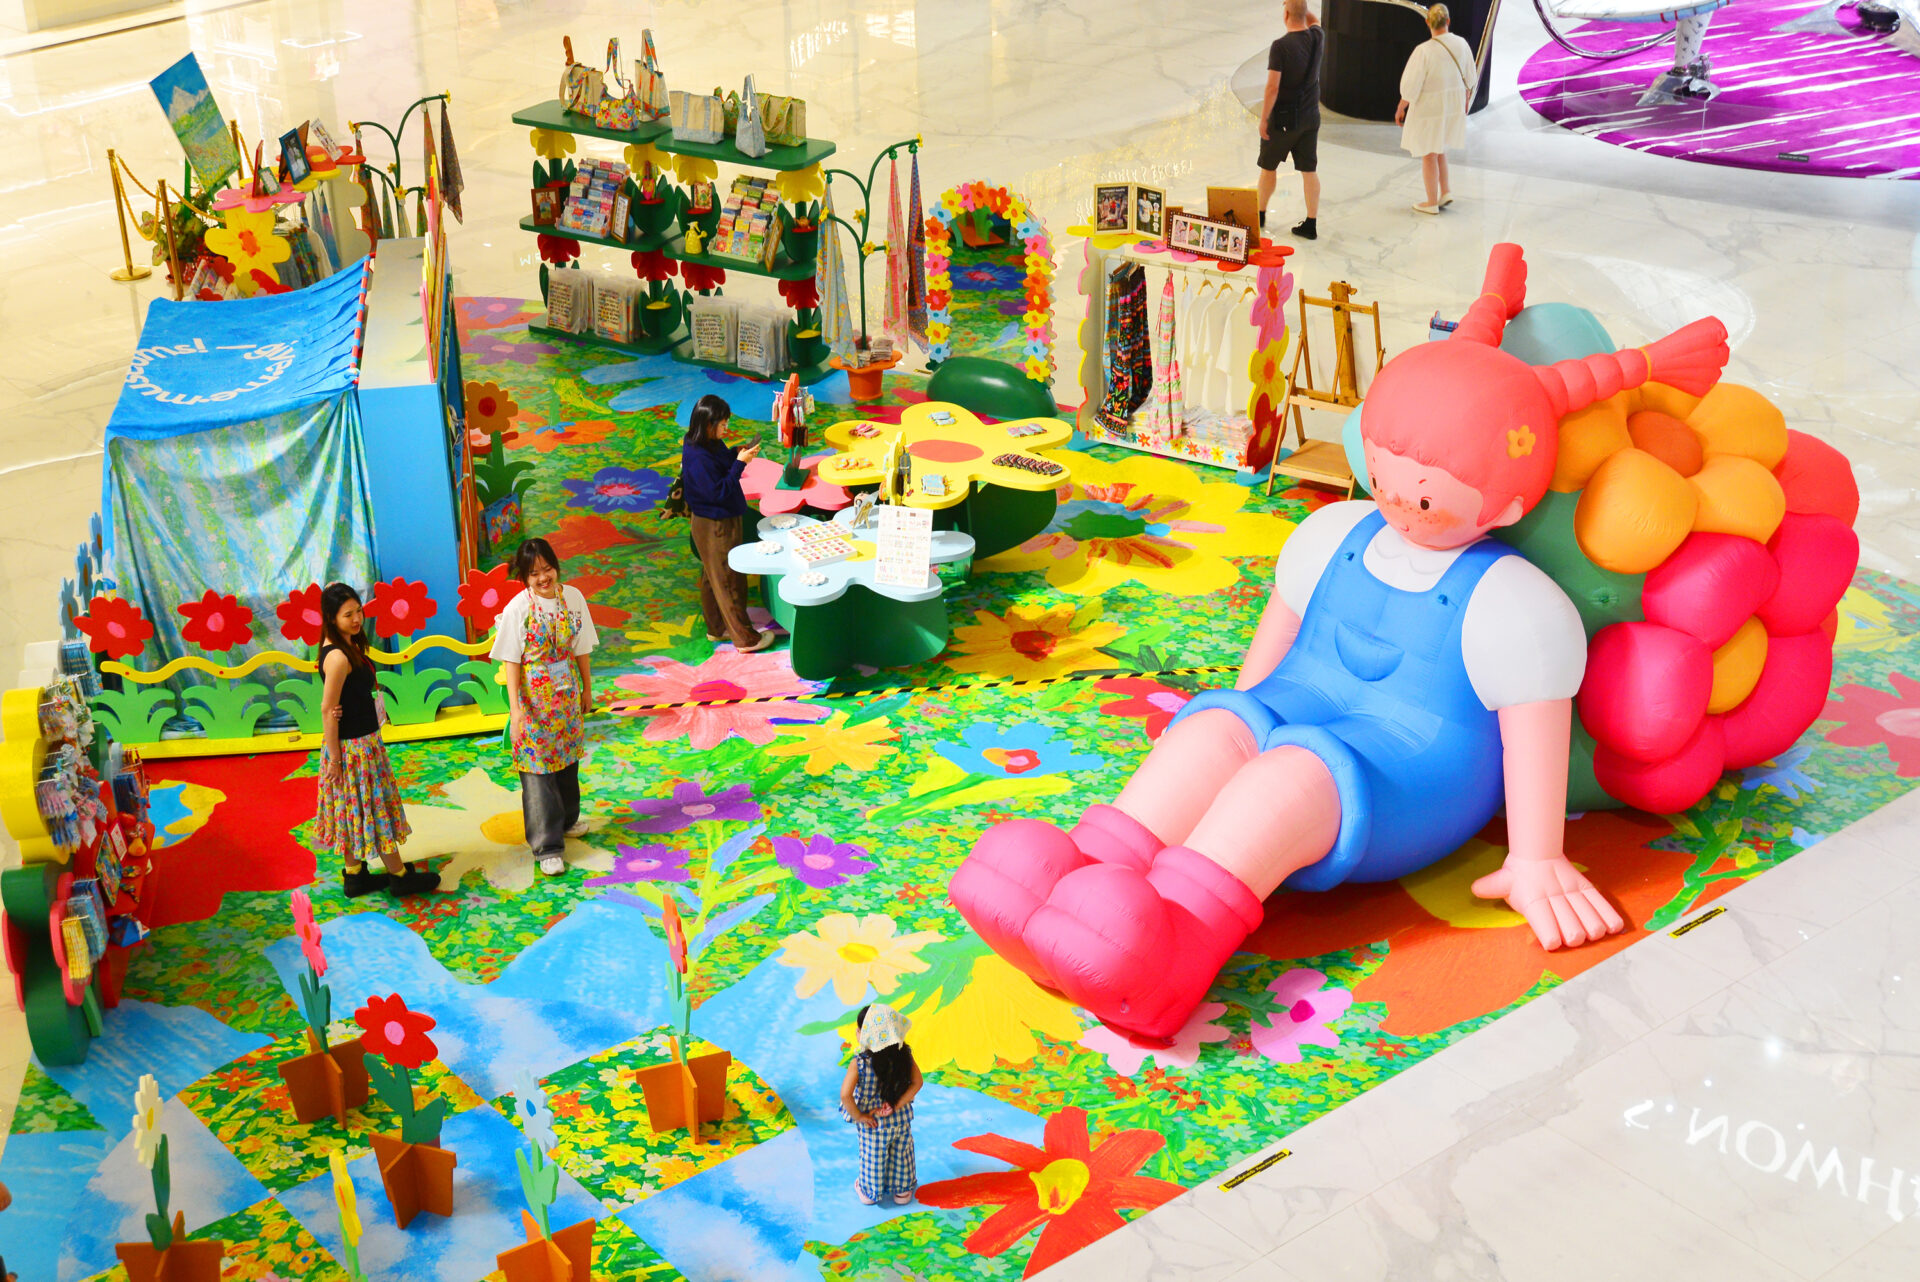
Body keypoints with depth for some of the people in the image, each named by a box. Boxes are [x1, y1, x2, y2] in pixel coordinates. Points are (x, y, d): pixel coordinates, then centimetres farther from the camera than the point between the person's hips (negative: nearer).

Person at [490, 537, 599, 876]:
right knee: (537, 768, -2)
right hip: (534, 696, -4)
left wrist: (586, 688, 13)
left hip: (567, 693, 4)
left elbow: (581, 648, 8)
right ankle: (547, 847, 1)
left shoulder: (572, 597, -2)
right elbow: (512, 661, -12)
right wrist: (515, 708, -17)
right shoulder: (518, 608, -14)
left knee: (568, 757, 18)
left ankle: (566, 819, 41)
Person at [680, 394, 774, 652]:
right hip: (716, 527, -10)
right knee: (729, 582, 1)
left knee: (712, 578, 21)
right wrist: (740, 463, -26)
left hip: (718, 521, 10)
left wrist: (735, 453, 0)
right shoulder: (698, 458, -29)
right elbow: (718, 491, -28)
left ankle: (717, 628, 35)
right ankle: (745, 638, 11)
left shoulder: (706, 445, 0)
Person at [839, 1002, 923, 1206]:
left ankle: (869, 1192, 44)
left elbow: (845, 1095, -33)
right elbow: (917, 1083, -14)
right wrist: (896, 1106, -13)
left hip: (873, 1123, -2)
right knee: (901, 1155, 25)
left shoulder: (859, 1064, -28)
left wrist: (858, 1116, -18)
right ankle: (902, 1190, 44)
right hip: (901, 1121, 2)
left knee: (872, 1158, 22)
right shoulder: (904, 1056, -17)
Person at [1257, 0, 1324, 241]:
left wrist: (1263, 118, -12)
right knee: (1309, 171, 6)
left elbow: (1273, 86, -20)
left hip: (1283, 118, -5)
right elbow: (1314, 21, 25)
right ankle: (1311, 224, 5)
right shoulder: (1317, 38, -2)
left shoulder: (1281, 46, -19)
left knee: (1268, 167, 14)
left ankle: (1260, 214, 28)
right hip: (1310, 117, 5)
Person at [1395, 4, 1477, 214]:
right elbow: (1469, 79, 5)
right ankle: (1445, 192, 22)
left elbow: (1411, 86, -19)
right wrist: (1465, 100, 22)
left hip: (1428, 108, -5)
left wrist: (1400, 109, -4)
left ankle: (1432, 203, 19)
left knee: (1428, 154, 10)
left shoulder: (1423, 51, -24)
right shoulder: (1461, 45, -8)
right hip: (1454, 107, 5)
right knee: (1438, 148, 26)